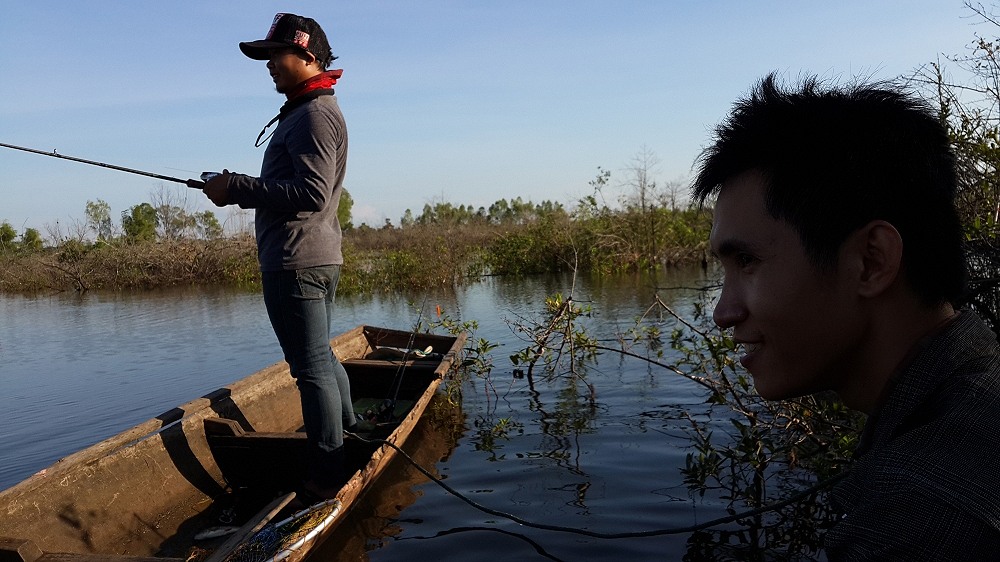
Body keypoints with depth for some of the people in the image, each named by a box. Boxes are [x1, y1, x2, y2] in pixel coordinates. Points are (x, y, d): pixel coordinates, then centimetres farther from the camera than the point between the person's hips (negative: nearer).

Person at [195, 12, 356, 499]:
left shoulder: (315, 114, -13)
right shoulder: (307, 112, 21)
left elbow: (311, 193, -24)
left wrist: (237, 189, -20)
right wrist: (238, 188, 11)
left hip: (296, 263, -11)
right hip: (315, 258, 11)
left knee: (312, 367, -4)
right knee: (320, 357, 21)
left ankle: (327, 476, 5)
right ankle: (349, 437, 36)